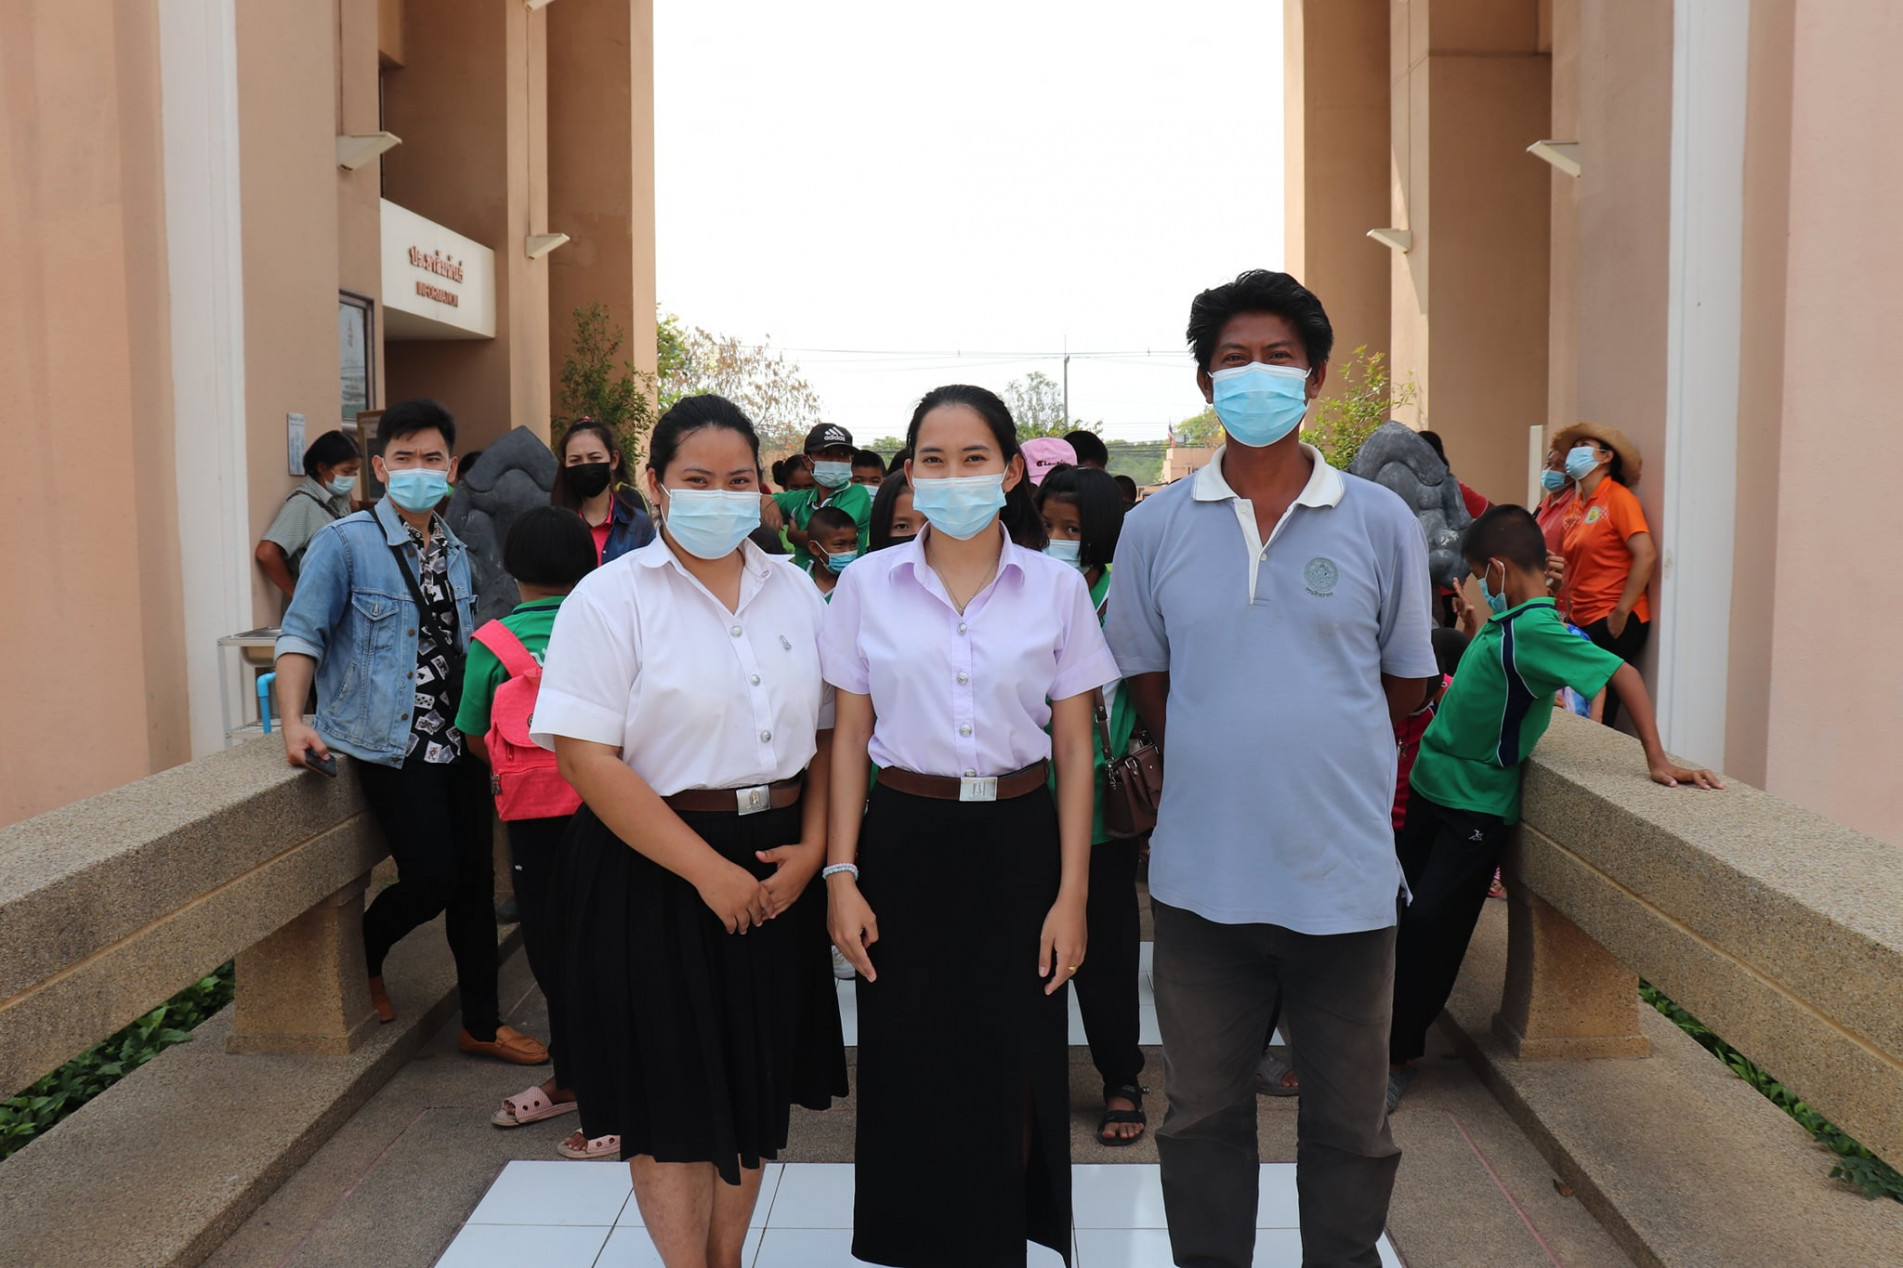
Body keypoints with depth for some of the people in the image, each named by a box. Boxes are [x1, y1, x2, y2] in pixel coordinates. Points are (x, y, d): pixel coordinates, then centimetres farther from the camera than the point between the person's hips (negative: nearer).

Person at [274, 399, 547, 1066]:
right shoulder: (345, 542, -7)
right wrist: (294, 722, -24)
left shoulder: (455, 551, 13)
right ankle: (361, 956, 21)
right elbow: (301, 634, -12)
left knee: (475, 879, 7)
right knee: (432, 877, -12)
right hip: (393, 744, -6)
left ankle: (482, 1023, 22)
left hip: (458, 741, 6)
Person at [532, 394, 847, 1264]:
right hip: (654, 874, -4)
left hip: (775, 869, 5)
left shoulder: (794, 593, 7)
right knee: (673, 1091, 6)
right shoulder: (612, 597, -8)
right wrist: (707, 869, -18)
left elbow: (828, 731, 9)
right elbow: (586, 757, -16)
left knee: (755, 1077, 15)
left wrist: (811, 847, -7)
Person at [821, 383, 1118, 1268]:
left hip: (1017, 844, 0)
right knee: (909, 1073, 8)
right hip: (905, 841, 0)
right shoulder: (867, 584, 1)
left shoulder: (1056, 588, 0)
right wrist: (841, 875, -3)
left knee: (1011, 1074, 7)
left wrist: (1072, 893, -3)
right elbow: (849, 741, 4)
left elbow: (1074, 751, 1)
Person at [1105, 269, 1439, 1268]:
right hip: (1202, 873, 1)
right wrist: (1221, 756, 4)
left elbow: (1407, 683, 9)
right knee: (1201, 1114, 16)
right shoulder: (1155, 528, 0)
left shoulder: (1381, 523, -2)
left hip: (1345, 874, -1)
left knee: (1349, 1123, 14)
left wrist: (1313, 739, 9)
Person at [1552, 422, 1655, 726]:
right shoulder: (1576, 505, 14)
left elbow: (1646, 555, -16)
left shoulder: (1618, 498, -7)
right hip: (1582, 622, 7)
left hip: (1614, 625, -7)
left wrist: (1621, 612, -16)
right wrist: (1568, 611, 13)